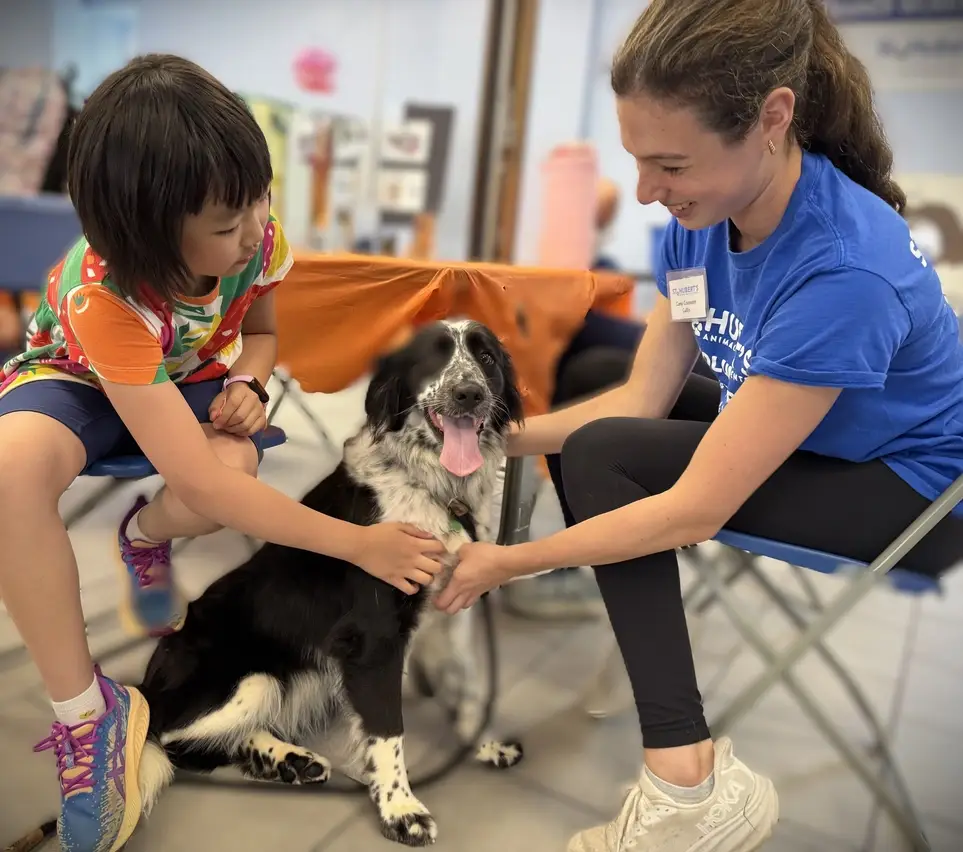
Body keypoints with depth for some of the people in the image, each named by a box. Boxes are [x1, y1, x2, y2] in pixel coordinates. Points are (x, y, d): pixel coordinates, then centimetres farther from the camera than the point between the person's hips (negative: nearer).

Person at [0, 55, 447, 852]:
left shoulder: (255, 235, -25)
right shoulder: (105, 297, -38)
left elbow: (262, 332, 0)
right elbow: (200, 483, -41)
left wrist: (247, 384, -25)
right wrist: (360, 543, -42)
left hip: (193, 376, 4)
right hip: (76, 377, -3)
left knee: (242, 466, -33)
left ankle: (144, 534, 7)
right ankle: (85, 709, -20)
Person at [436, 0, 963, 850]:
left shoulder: (844, 272, -35)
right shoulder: (705, 214, -12)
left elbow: (698, 510, -33)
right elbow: (643, 397, -7)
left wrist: (511, 562, -26)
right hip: (794, 427, 8)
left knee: (602, 457, -23)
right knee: (586, 415, 4)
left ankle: (692, 782, -17)